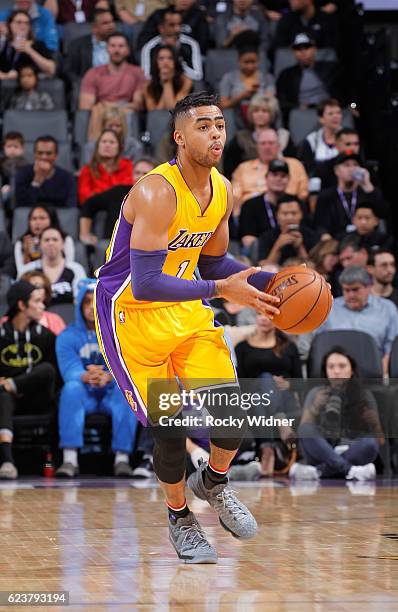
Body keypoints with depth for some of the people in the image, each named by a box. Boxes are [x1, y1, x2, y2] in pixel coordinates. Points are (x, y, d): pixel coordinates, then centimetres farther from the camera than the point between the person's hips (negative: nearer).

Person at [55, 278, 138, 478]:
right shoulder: (68, 336, 0)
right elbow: (70, 372, -15)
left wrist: (107, 377, -39)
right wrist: (86, 378, -40)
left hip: (112, 394, 0)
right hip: (83, 396, 0)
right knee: (71, 387, -33)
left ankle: (122, 459, -34)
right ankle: (69, 459, -39)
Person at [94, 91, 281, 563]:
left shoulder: (222, 191, -1)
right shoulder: (156, 193, -27)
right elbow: (145, 284, -31)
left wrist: (268, 281, -1)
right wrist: (221, 290, -33)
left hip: (187, 310, 7)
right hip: (132, 313, -7)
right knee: (168, 427, -7)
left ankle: (213, 483, 26)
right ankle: (179, 519, 19)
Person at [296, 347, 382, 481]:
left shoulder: (364, 395, 8)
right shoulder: (316, 393, 8)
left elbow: (379, 439, 6)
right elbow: (303, 430, -5)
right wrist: (316, 406, -19)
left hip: (353, 456, 0)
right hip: (322, 455, 0)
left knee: (370, 444, -32)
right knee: (306, 430, -28)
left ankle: (318, 471, -34)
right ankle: (350, 470, -37)